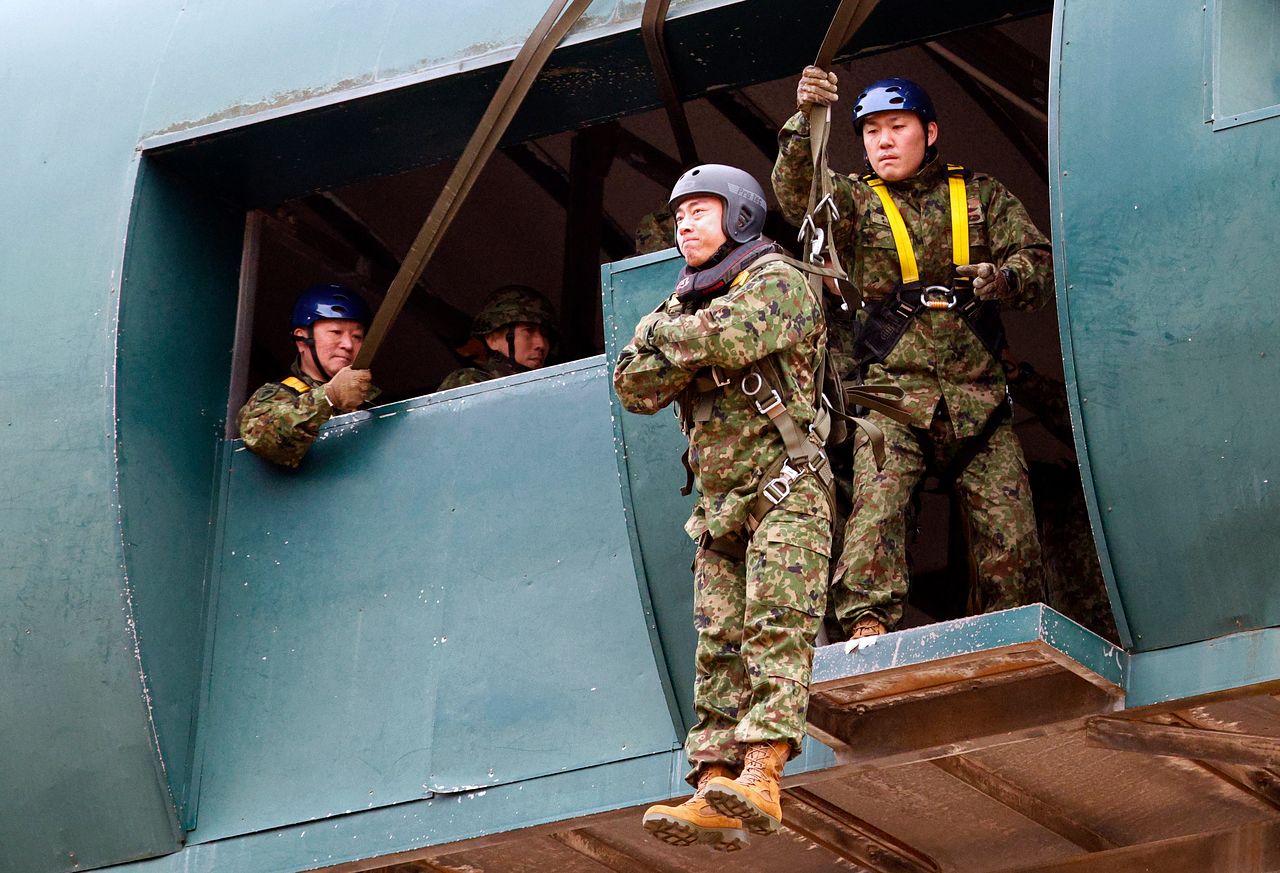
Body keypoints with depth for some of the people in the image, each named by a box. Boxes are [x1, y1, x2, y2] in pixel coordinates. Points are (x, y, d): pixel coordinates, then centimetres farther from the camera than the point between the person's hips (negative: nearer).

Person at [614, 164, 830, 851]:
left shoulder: (775, 280, 0)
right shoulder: (691, 300, 23)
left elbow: (732, 338, -21)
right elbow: (634, 387, 12)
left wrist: (664, 331, -1)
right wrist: (683, 341, -6)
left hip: (783, 486, -8)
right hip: (720, 504, 8)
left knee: (775, 628, -18)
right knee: (719, 647, -3)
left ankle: (760, 778, -30)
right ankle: (714, 796, -11)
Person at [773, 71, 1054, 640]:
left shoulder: (981, 195, 16)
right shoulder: (853, 200, 12)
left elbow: (1040, 265, 9)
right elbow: (797, 195, -9)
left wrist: (1004, 277, -15)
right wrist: (805, 123, -28)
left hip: (978, 398, 1)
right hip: (892, 391, -1)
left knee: (1010, 530, -5)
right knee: (877, 501, -24)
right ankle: (867, 627, -31)